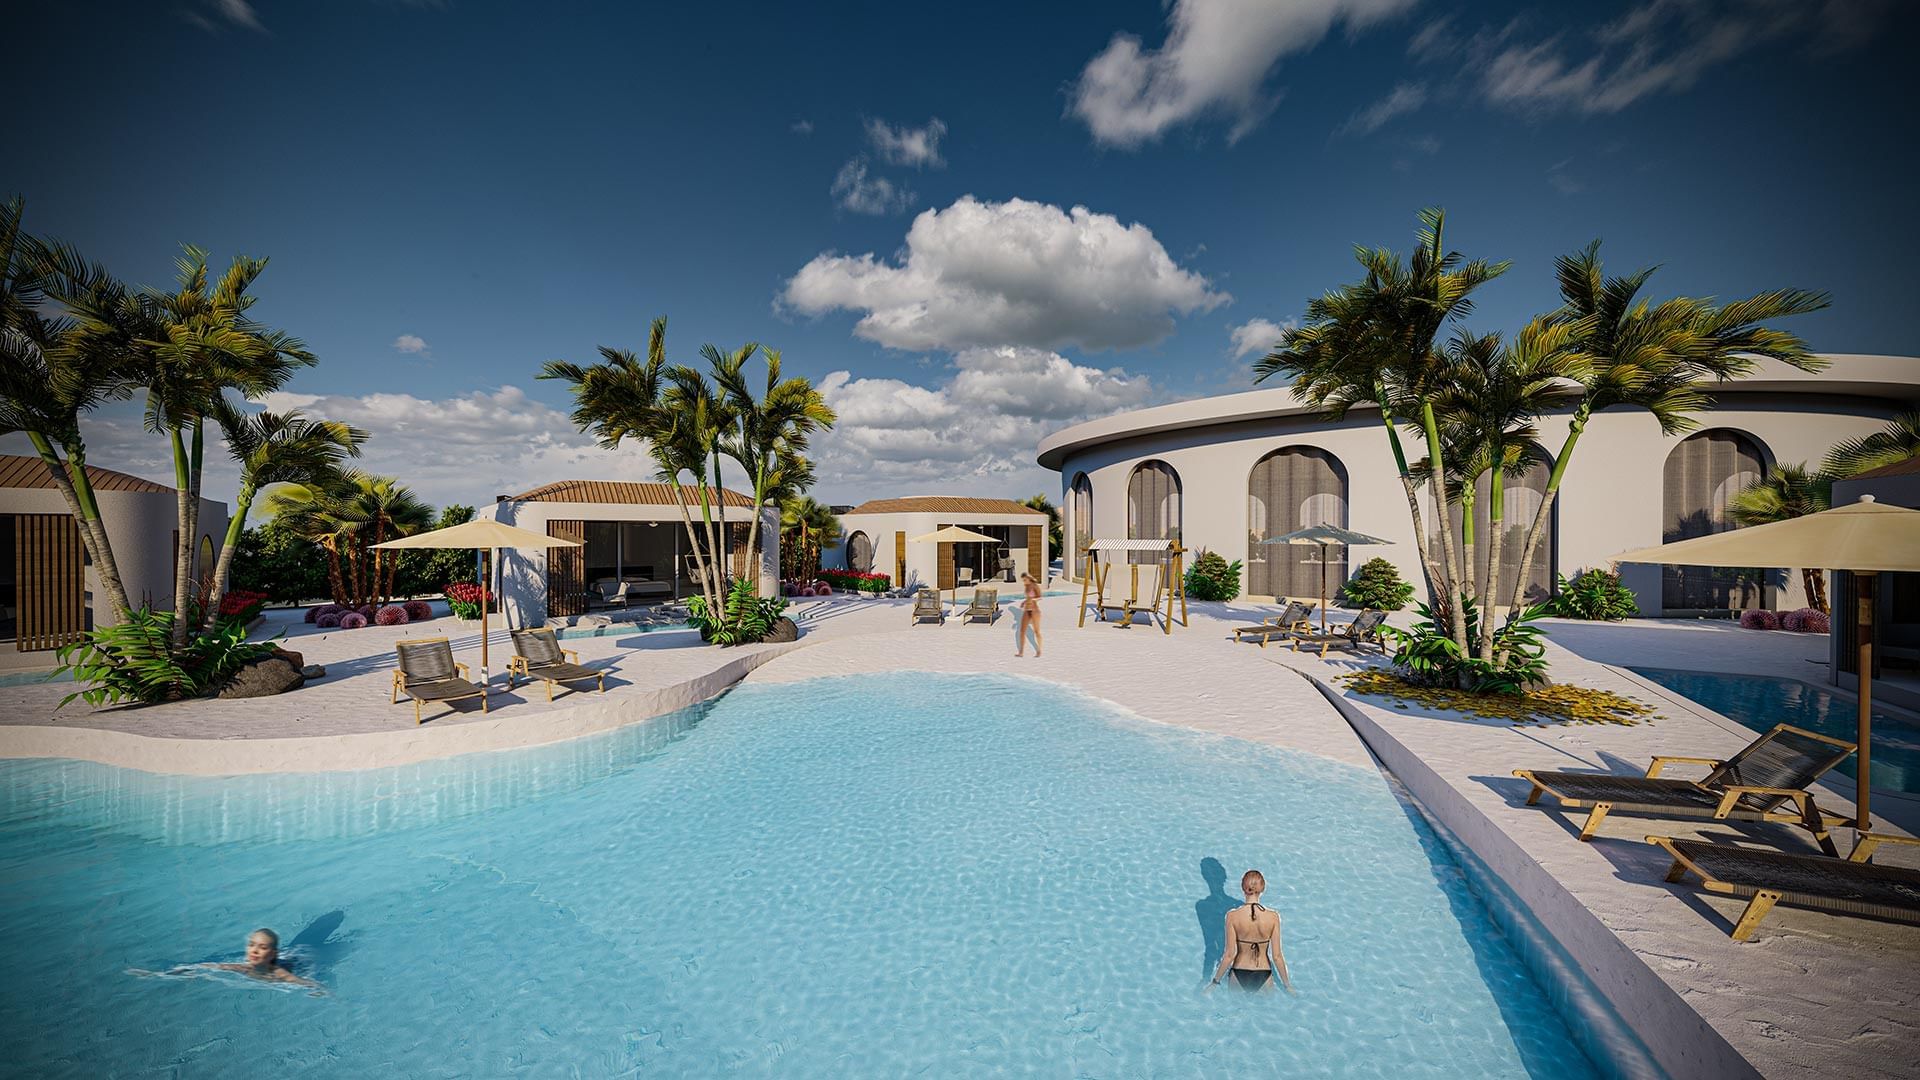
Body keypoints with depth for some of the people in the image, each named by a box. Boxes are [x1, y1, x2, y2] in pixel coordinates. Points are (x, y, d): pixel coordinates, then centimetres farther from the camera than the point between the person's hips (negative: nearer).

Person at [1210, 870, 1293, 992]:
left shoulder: (1233, 915, -16)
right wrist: (1287, 984, 9)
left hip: (1240, 974, 0)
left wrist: (1215, 981, 0)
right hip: (1263, 975, 1)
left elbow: (1229, 954, -12)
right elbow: (1276, 956, -8)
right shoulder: (1273, 916, -14)